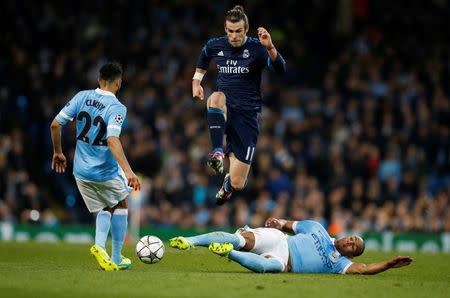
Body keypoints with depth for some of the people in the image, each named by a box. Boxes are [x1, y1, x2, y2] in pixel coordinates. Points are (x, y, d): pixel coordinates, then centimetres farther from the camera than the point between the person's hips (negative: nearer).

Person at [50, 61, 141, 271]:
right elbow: (112, 140, -30)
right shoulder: (117, 108, -16)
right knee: (121, 205, 22)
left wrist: (57, 152, 13)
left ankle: (100, 245, -5)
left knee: (105, 209, 23)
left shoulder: (82, 97, -1)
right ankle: (116, 259, 19)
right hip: (106, 172, -5)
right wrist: (128, 171, -36)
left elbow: (55, 124, -2)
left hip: (81, 171, 5)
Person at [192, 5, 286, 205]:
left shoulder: (256, 48, -7)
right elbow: (202, 63, 28)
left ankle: (227, 185, 37)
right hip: (223, 111, 2)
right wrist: (196, 82, 9)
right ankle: (217, 151, -34)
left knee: (237, 184, -3)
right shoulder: (214, 46, 4)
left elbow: (280, 70, -24)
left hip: (246, 115, -2)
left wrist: (270, 47, -41)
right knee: (217, 97, -39)